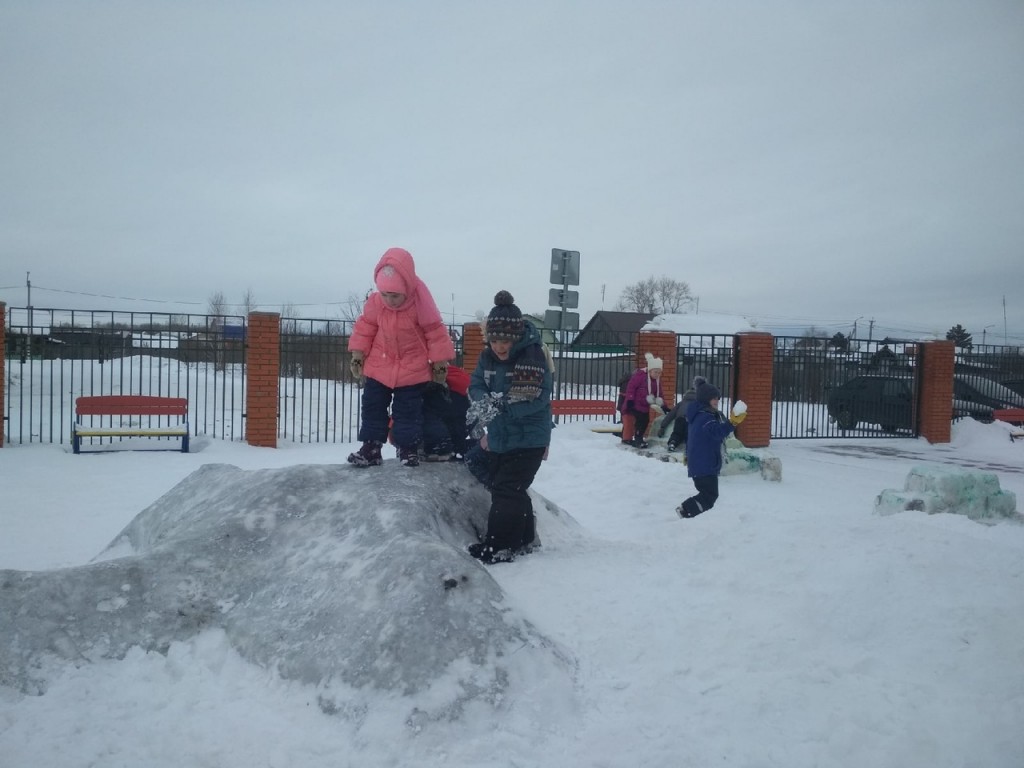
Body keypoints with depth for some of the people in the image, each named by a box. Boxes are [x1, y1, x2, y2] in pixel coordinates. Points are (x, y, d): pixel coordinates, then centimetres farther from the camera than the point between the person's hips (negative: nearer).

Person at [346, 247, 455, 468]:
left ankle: (408, 448, 17)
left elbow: (435, 332, -10)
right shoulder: (375, 302, -12)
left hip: (412, 370, -3)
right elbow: (365, 328, 3)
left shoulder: (420, 304, -20)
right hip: (379, 367, 4)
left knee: (408, 411, 3)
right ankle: (371, 448, 14)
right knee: (372, 407, 6)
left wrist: (439, 363, -6)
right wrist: (358, 355, 4)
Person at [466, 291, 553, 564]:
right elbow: (476, 385, -2)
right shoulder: (488, 356, -1)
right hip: (499, 437, 8)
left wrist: (499, 405, -38)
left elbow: (534, 399, -28)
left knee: (507, 489, -11)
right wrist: (482, 401, -26)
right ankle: (523, 538, 32)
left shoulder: (534, 358, -21)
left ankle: (500, 545, -1)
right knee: (504, 487, 16)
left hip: (529, 438, -8)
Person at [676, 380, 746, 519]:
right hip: (704, 465, -11)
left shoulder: (699, 415, 17)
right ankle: (685, 510, -8)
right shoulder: (705, 417, -19)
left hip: (698, 464, 11)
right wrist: (733, 422, -47)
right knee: (710, 495, -9)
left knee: (706, 493, 15)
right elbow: (718, 431, -34)